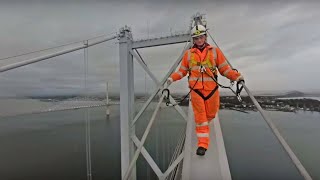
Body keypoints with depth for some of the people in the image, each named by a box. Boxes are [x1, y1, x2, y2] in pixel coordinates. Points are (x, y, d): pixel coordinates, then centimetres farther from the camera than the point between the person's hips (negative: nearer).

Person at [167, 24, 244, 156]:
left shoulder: (215, 51, 9)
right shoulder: (188, 54, 10)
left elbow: (225, 69, 7)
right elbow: (182, 71, 11)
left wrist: (236, 76, -4)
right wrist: (172, 78, -2)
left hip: (212, 89, 1)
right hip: (196, 90, -1)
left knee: (210, 114, 12)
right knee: (200, 117, -1)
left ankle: (203, 126, 46)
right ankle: (202, 144, 8)